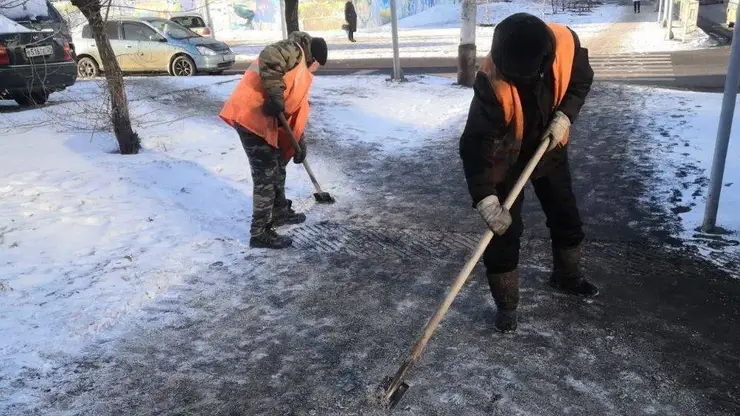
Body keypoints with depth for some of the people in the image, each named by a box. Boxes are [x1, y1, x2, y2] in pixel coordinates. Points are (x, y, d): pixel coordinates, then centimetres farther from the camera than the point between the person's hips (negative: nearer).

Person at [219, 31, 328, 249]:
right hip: (250, 115, -10)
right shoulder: (294, 50, -5)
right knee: (266, 175, -5)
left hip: (262, 119, 10)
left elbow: (296, 108, 24)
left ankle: (280, 212, 41)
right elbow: (268, 58, -28)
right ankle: (260, 233, 3)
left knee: (277, 166, 23)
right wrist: (276, 96, -27)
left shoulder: (300, 70, 25)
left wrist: (298, 143, 20)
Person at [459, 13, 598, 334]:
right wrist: (487, 201, -44)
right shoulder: (492, 82, -37)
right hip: (506, 158, -4)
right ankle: (506, 305, 16)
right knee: (504, 233, -4)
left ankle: (567, 276, 43)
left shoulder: (566, 42, -24)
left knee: (567, 218, 16)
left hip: (549, 148, 5)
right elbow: (476, 144, -37)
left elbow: (581, 80, -3)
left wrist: (564, 116, -19)